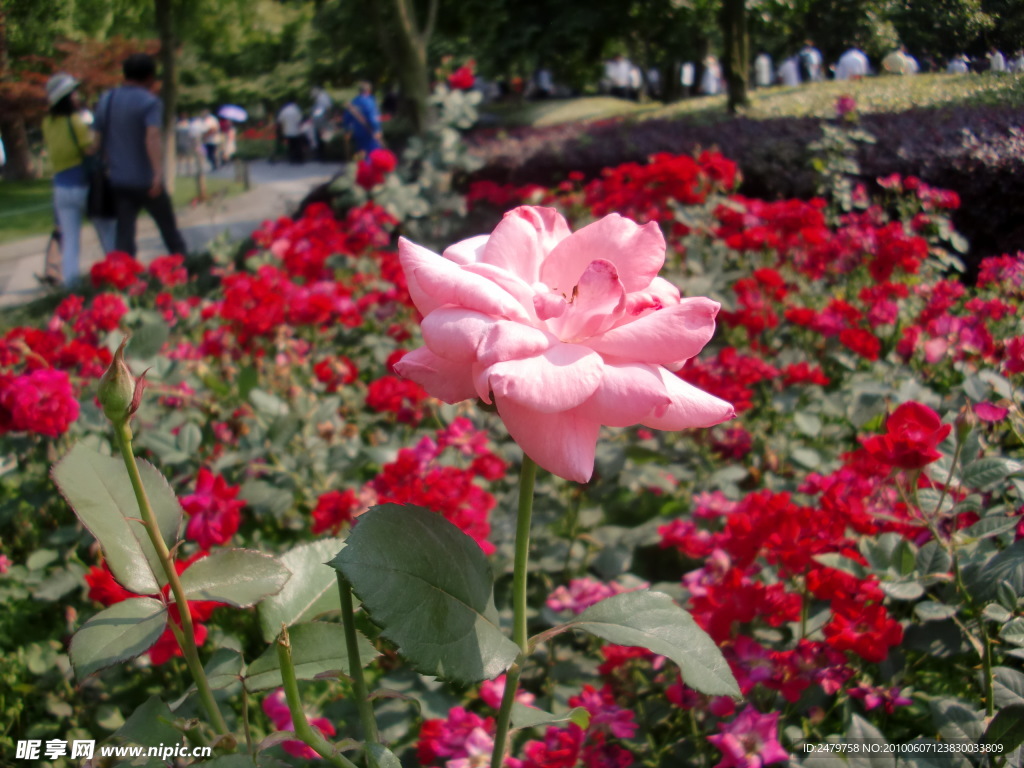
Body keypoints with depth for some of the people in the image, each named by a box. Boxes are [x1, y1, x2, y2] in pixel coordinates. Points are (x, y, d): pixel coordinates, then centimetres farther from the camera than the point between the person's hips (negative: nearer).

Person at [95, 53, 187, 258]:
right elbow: (152, 137, -25)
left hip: (118, 181, 4)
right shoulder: (150, 102, -10)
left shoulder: (105, 100, 9)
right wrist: (158, 173, -35)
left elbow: (99, 139, 14)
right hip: (146, 181, -4)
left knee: (124, 236, 3)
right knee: (169, 229, 12)